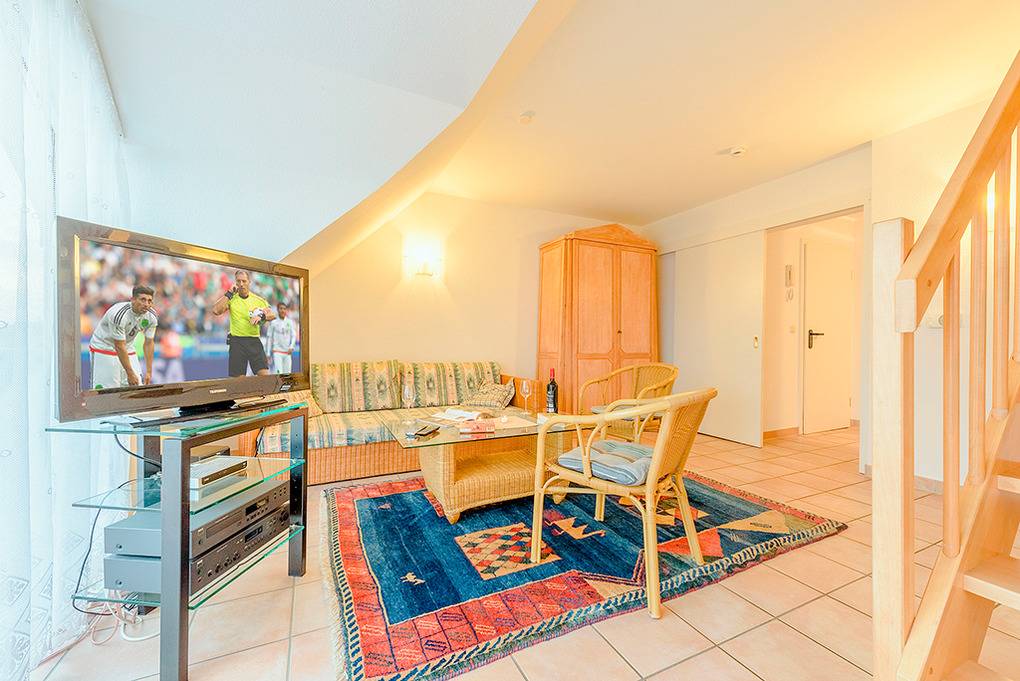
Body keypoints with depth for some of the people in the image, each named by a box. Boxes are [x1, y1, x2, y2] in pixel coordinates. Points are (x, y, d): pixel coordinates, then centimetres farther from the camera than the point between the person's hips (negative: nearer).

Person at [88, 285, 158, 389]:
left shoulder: (151, 317, -12)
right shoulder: (119, 315, -29)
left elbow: (149, 343, -4)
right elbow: (119, 347, -25)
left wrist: (149, 371, -6)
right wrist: (130, 374, -22)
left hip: (128, 350, 5)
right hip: (103, 349, -5)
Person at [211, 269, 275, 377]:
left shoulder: (258, 300, 8)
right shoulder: (231, 299, 5)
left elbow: (273, 315, 3)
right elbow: (216, 311, -10)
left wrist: (261, 316, -18)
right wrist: (229, 293, -7)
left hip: (254, 341, 1)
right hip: (237, 342, 0)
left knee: (264, 375, -10)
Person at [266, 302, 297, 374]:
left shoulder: (290, 322, 7)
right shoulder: (273, 322, 0)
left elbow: (294, 335, 7)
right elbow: (270, 338, 4)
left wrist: (291, 347, -10)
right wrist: (268, 354, 2)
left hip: (287, 352, 3)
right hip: (277, 351, -3)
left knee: (287, 373, 4)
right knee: (279, 372, -13)